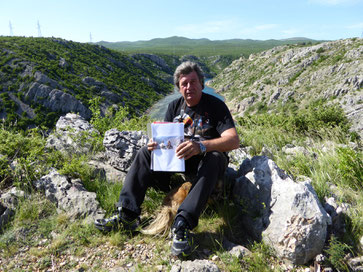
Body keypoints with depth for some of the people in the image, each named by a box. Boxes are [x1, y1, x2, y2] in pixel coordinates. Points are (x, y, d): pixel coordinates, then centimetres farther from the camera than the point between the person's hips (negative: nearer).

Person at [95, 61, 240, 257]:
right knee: (146, 152, -12)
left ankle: (182, 223, -46)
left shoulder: (216, 106, -11)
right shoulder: (175, 106, 6)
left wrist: (201, 146, -40)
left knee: (213, 159, -37)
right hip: (178, 157, 5)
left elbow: (233, 140, -24)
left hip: (205, 158, -4)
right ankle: (127, 215, -22)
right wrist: (156, 144, -21)